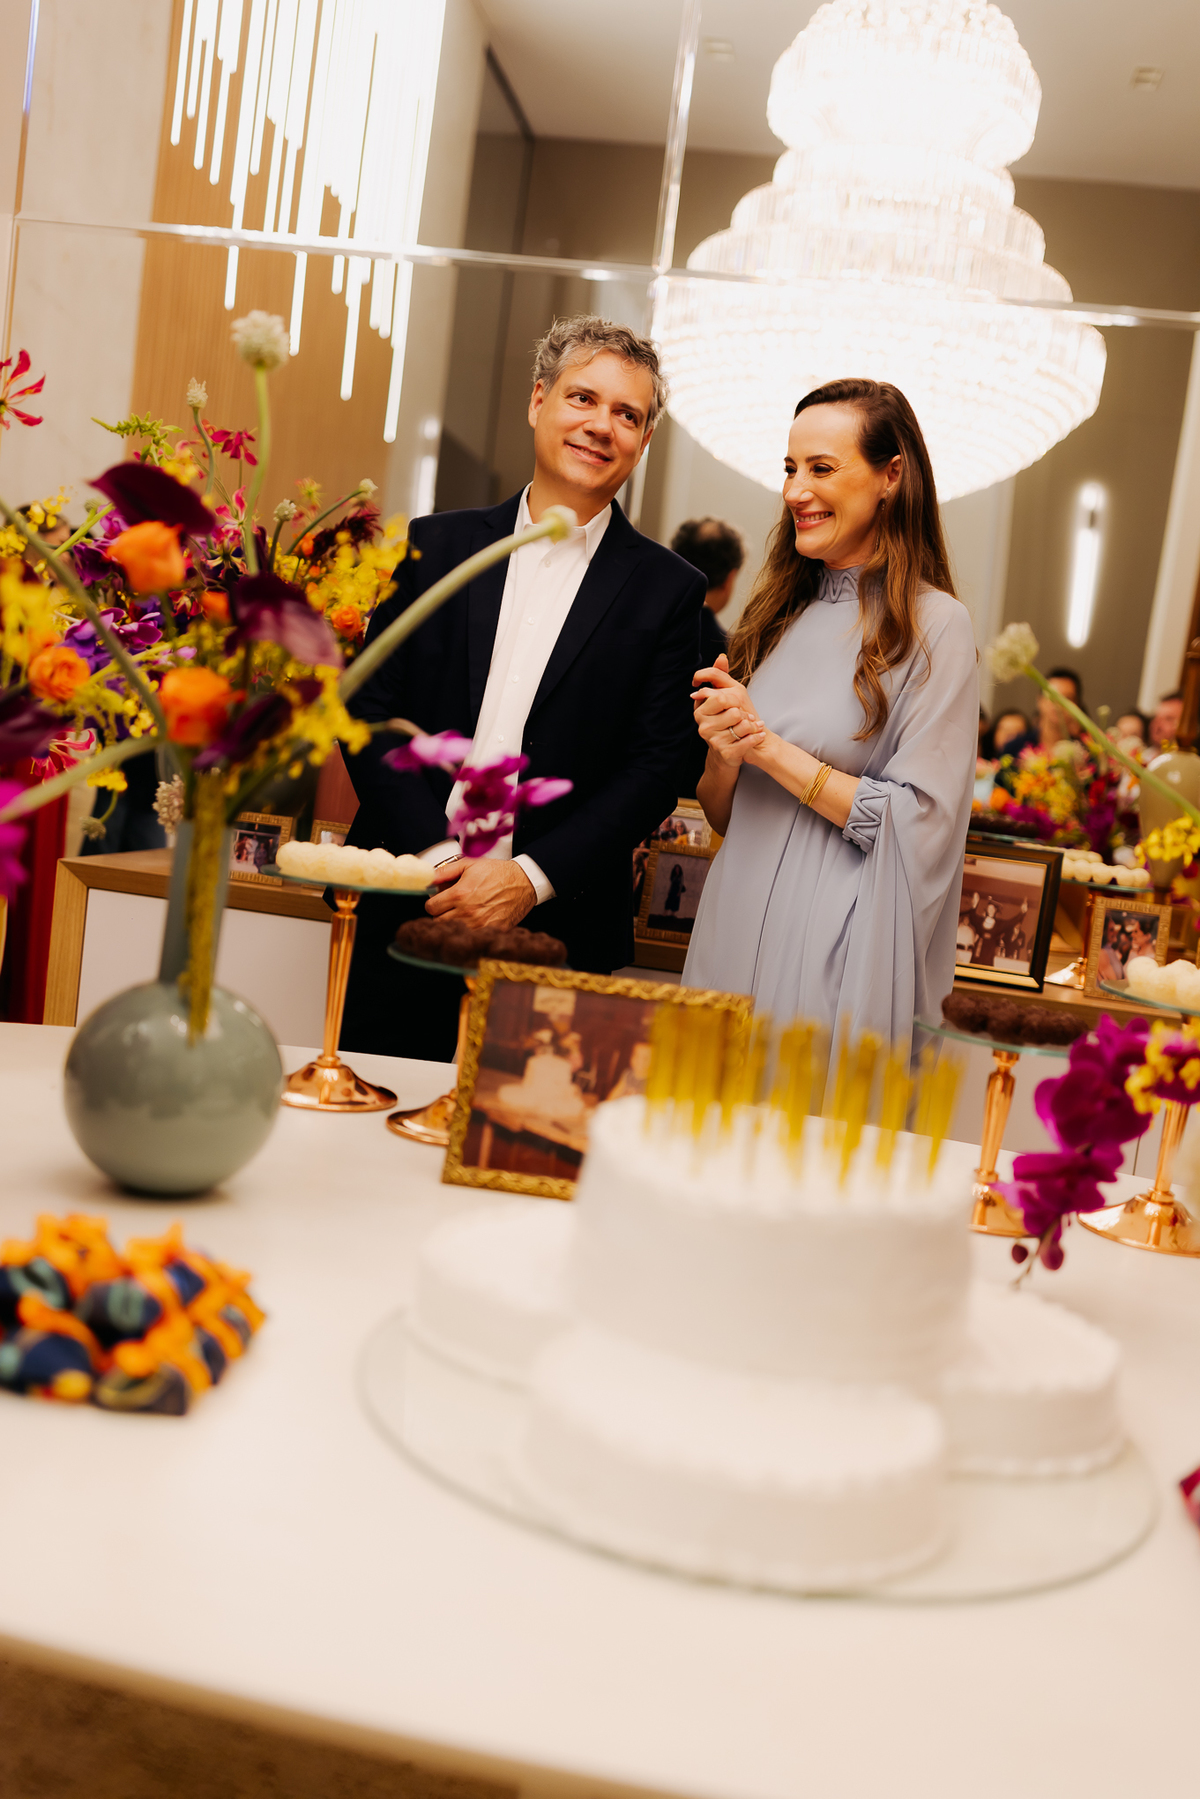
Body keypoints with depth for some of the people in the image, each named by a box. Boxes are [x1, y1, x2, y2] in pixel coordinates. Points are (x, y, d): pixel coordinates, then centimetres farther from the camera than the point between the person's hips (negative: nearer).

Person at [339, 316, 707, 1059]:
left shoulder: (668, 590, 4)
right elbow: (371, 711, 3)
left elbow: (662, 765, -2)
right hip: (404, 916, 2)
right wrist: (439, 855, -10)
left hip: (555, 935, -1)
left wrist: (530, 877, -12)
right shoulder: (435, 546, 8)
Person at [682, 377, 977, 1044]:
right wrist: (723, 752, -10)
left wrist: (769, 748, -14)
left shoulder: (935, 625, -7)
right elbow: (721, 814, 12)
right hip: (735, 926, 5)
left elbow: (919, 825, -15)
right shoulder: (778, 613, 9)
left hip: (840, 949, -5)